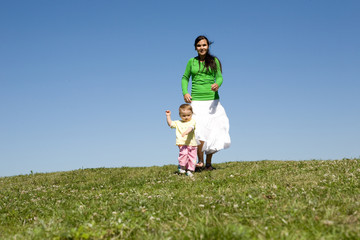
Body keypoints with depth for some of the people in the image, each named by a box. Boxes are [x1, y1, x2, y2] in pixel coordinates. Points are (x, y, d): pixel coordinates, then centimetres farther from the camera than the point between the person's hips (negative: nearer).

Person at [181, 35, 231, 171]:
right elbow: (185, 78, 18)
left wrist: (217, 84, -22)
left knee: (214, 131, -1)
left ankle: (208, 163, 13)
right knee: (199, 131, -14)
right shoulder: (191, 62, 11)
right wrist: (185, 92, 0)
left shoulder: (214, 61, 8)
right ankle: (200, 161, -1)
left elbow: (219, 77, 2)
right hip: (196, 101, 0)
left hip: (212, 100, 0)